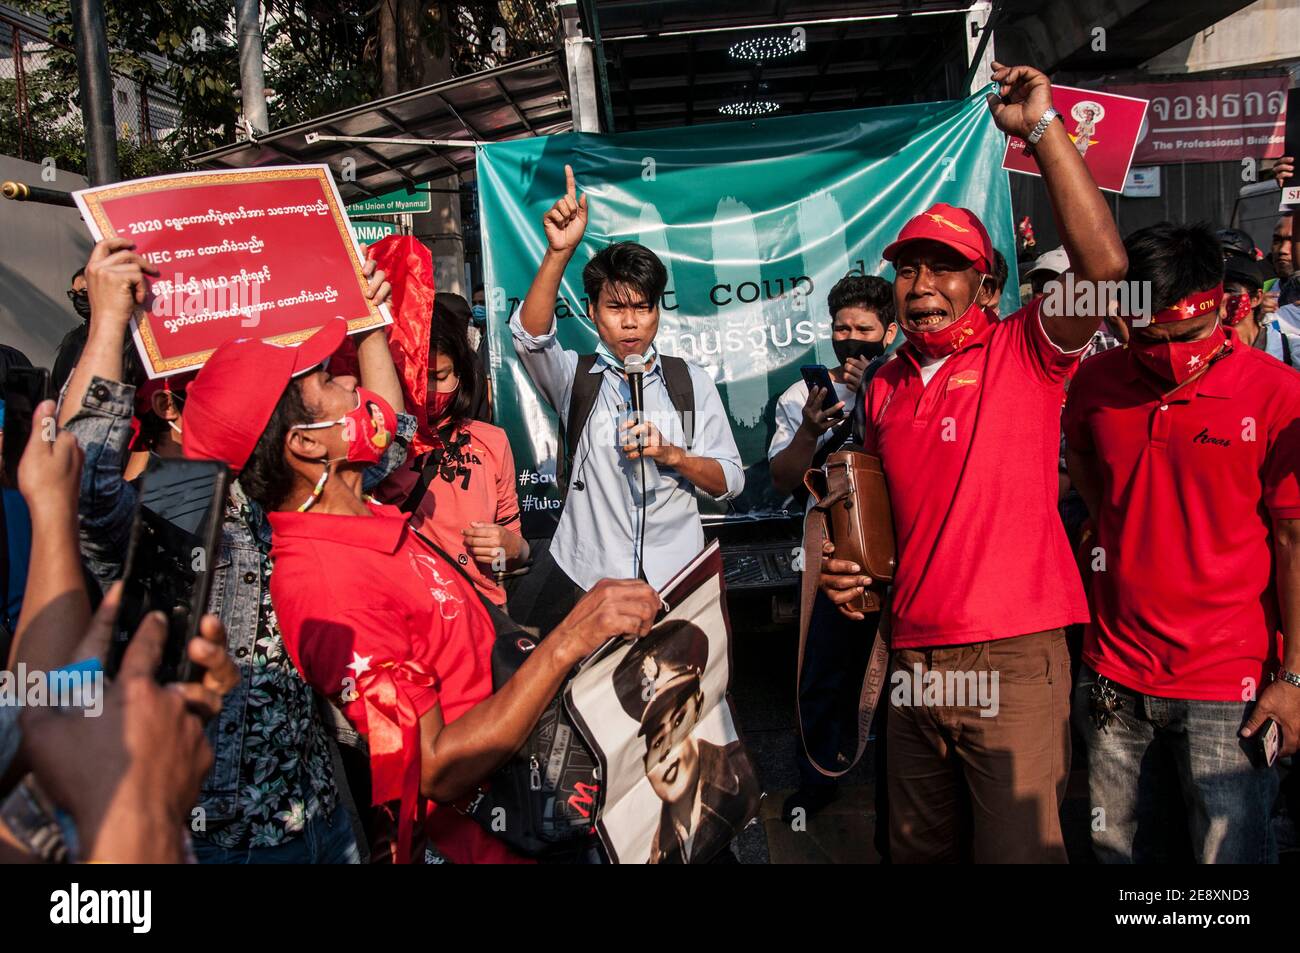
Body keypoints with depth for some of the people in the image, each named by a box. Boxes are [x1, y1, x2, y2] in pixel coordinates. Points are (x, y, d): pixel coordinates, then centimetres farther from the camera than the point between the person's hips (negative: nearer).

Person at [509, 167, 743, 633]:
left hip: (674, 574, 1)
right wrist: (559, 251, -30)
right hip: (583, 572, 0)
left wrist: (671, 454, -14)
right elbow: (529, 333, -17)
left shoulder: (691, 381, 7)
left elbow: (730, 481, 4)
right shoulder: (574, 376, 5)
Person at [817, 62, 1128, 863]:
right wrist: (849, 563, 2)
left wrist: (1043, 127, -19)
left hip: (1011, 657, -5)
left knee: (1018, 849, 2)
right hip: (913, 658, 6)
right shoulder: (883, 389, 10)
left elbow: (1103, 265, -22)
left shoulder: (1024, 353, -4)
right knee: (922, 850, 20)